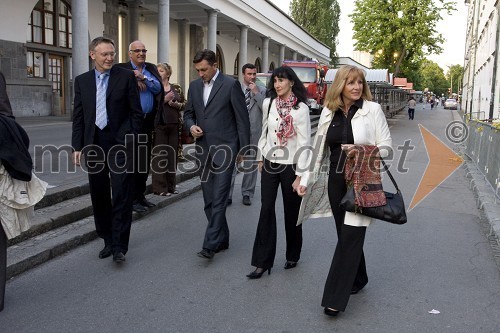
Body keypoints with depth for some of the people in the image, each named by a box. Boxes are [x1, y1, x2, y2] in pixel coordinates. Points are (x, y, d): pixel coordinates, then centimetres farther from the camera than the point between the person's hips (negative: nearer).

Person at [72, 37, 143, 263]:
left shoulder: (126, 77, 0)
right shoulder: (82, 81, 9)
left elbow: (136, 112, 0)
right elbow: (78, 116, 10)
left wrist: (131, 141, -7)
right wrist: (78, 146, 4)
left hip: (120, 143, -4)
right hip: (94, 144, 4)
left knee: (121, 196, -5)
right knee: (99, 197, 10)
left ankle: (119, 246, 2)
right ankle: (108, 240, 24)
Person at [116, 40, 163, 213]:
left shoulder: (151, 69, 13)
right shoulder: (122, 69, -1)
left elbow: (158, 88, -1)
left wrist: (142, 77, -11)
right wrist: (135, 81, -15)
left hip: (148, 121, 5)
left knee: (145, 160, 12)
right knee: (132, 161, -2)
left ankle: (141, 195, 23)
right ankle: (133, 199, 6)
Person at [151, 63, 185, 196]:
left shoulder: (176, 88, 12)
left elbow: (183, 105, 13)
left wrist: (176, 104, -6)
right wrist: (164, 100, -16)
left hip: (174, 125, 4)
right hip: (159, 125, -3)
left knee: (173, 155, 6)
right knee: (159, 155, -4)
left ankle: (170, 186, 16)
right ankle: (160, 187, 2)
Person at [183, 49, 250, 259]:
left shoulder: (231, 85, -6)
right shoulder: (194, 86, 11)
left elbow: (242, 118, -4)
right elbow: (188, 113, 20)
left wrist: (243, 149, -5)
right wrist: (191, 126, -3)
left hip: (224, 149, -6)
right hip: (203, 149, 6)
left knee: (219, 198, -9)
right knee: (209, 199, 10)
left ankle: (211, 244, -7)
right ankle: (222, 239, 22)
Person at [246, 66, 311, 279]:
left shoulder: (300, 108, -10)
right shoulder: (268, 103, 2)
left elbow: (304, 143, -12)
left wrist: (300, 175, -14)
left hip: (290, 166, -3)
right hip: (269, 164, 4)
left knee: (291, 213, 8)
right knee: (266, 210, 1)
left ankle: (292, 256, 29)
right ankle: (262, 262, 6)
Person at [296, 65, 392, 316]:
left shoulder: (373, 109, -3)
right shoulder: (328, 112, 7)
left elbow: (386, 146, -2)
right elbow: (318, 149, 10)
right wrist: (306, 179, 6)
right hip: (336, 181, 4)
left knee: (350, 236, -5)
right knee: (346, 234, 12)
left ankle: (335, 298, -1)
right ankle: (358, 279, 34)